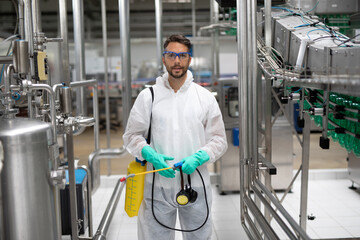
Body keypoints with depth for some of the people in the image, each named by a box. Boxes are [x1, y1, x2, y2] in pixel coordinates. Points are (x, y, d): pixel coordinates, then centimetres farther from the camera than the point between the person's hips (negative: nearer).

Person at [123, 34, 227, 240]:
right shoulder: (148, 96, 3)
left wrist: (198, 158, -12)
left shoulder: (205, 97, 5)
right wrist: (151, 155, -13)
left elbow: (219, 140, 6)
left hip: (196, 184, 1)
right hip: (158, 186, -1)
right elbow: (132, 136, 6)